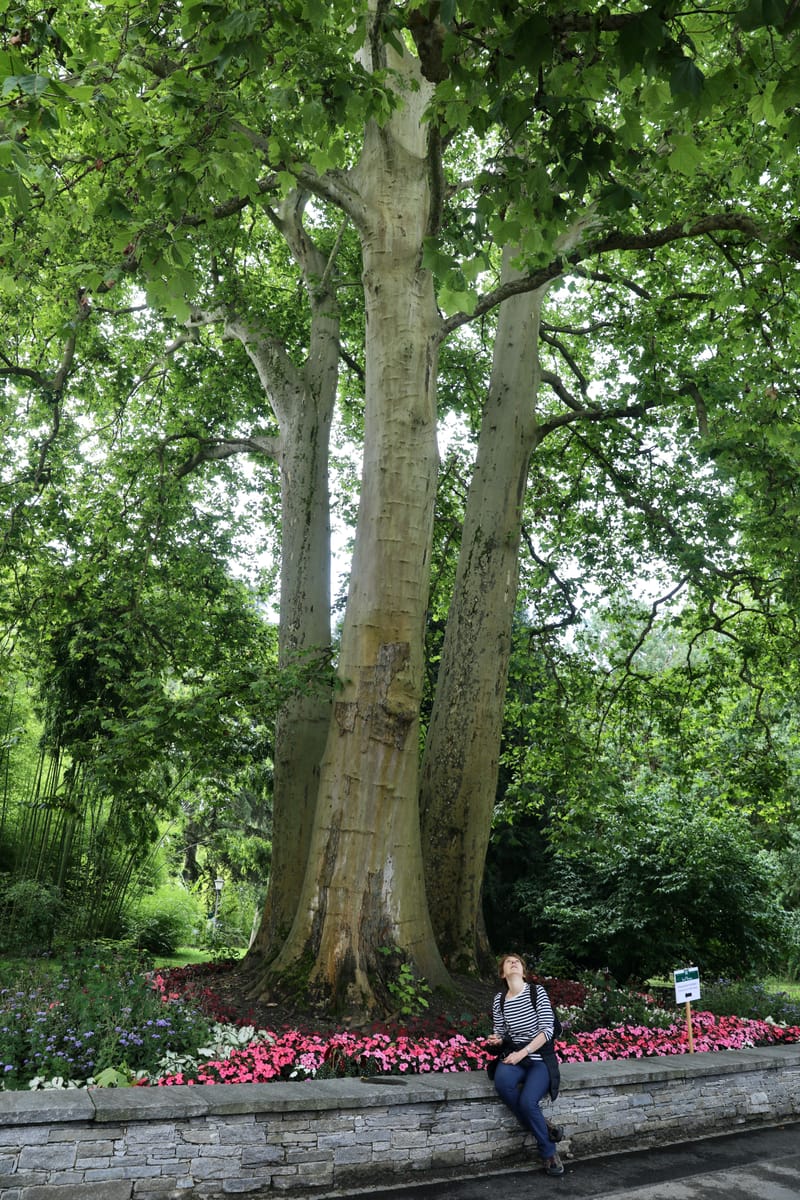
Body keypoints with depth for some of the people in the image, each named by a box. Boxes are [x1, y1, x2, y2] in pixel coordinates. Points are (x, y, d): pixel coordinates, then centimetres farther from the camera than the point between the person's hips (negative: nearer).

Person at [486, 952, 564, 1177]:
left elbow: (547, 1030, -9)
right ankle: (543, 1129, -11)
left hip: (540, 1057, -3)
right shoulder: (499, 1000, 6)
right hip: (514, 1054, 3)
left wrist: (523, 1053, -17)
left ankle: (549, 1153, -3)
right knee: (502, 1082, -32)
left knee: (527, 1101, -28)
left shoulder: (537, 991, -4)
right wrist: (496, 1040, -8)